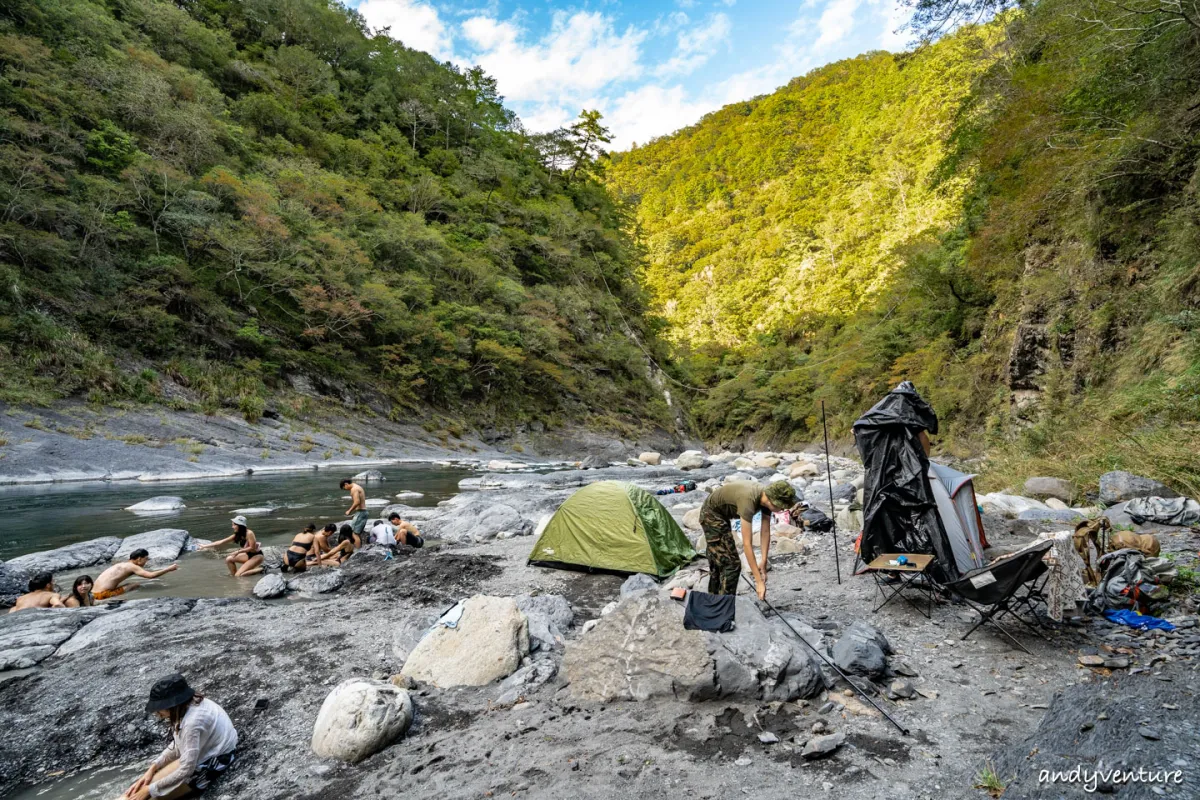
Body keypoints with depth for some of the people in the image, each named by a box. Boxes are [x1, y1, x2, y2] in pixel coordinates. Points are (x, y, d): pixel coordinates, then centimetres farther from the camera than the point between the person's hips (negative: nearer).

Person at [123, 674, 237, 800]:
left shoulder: (193, 722, -33)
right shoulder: (187, 704, -7)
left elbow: (186, 770, -25)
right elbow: (178, 745, 8)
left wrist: (150, 789, -15)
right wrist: (153, 768, -1)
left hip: (217, 758, -9)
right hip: (205, 749, 9)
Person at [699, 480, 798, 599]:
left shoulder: (767, 497, -15)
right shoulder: (749, 500, -39)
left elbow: (766, 532, -8)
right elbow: (747, 544, -39)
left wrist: (763, 562, -15)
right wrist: (759, 581, -37)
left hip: (721, 515, 9)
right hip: (712, 514, -9)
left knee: (717, 562, 20)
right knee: (731, 565, -12)